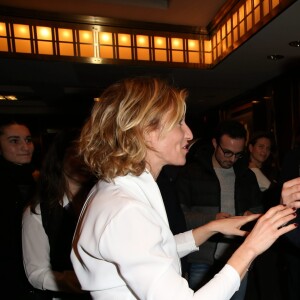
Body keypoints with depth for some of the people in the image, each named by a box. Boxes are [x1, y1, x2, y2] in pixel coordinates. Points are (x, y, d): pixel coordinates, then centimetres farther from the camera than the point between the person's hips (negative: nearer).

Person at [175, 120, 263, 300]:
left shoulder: (247, 175, 10)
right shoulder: (191, 172, -6)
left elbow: (258, 207, 16)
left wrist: (251, 214, -6)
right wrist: (212, 219, -21)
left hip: (239, 260, 4)